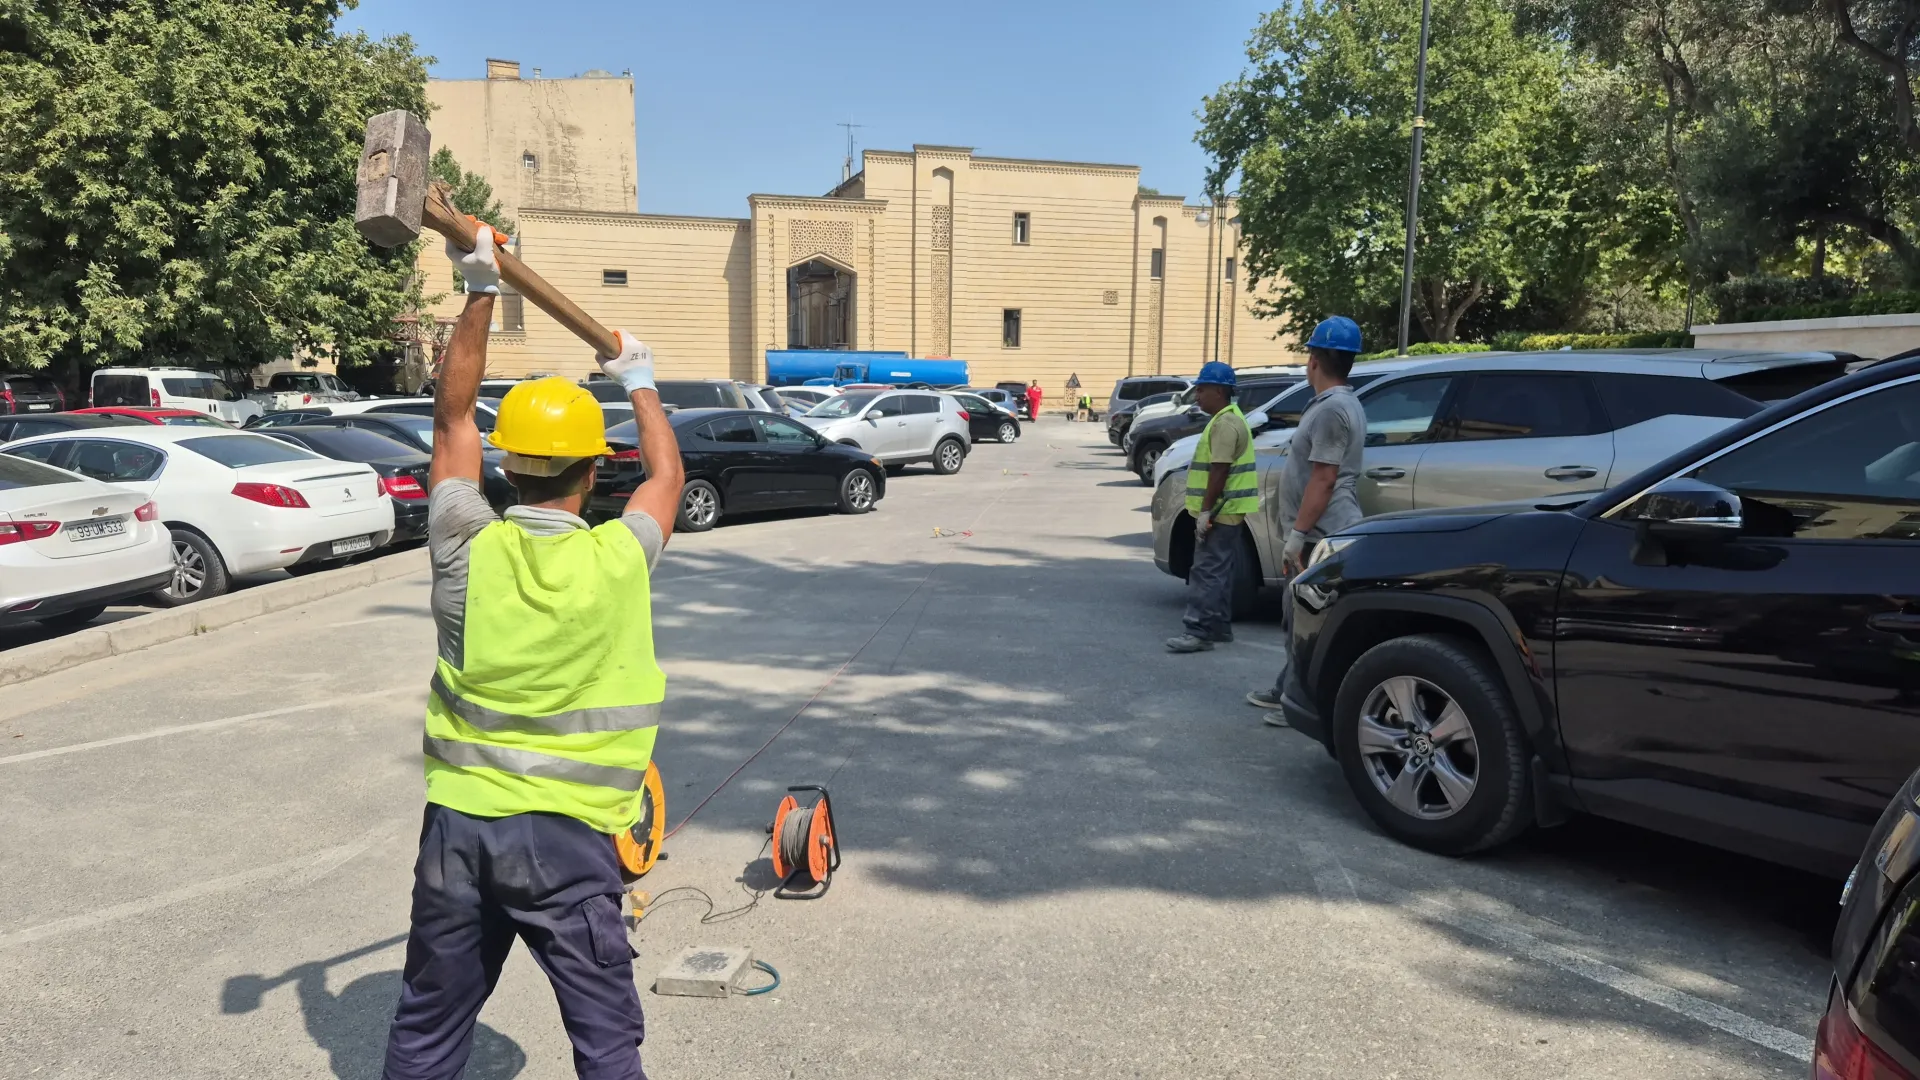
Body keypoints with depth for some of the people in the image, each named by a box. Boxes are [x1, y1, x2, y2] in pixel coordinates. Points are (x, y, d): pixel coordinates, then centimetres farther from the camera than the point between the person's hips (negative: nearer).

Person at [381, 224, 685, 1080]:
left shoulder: (468, 551, -6)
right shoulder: (616, 561, -11)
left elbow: (452, 419, 8)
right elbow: (667, 474, 11)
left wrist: (480, 294, 10)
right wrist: (639, 381, 27)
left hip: (457, 822, 4)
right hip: (564, 835, -3)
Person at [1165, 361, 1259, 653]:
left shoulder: (1224, 423, -17)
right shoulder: (1228, 419, 18)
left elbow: (1219, 471, -22)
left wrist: (1205, 511, -22)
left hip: (1220, 512, -11)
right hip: (1225, 511, 11)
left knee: (1207, 572, -12)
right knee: (1218, 572, 15)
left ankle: (1200, 632, -13)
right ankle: (1220, 627, 21)